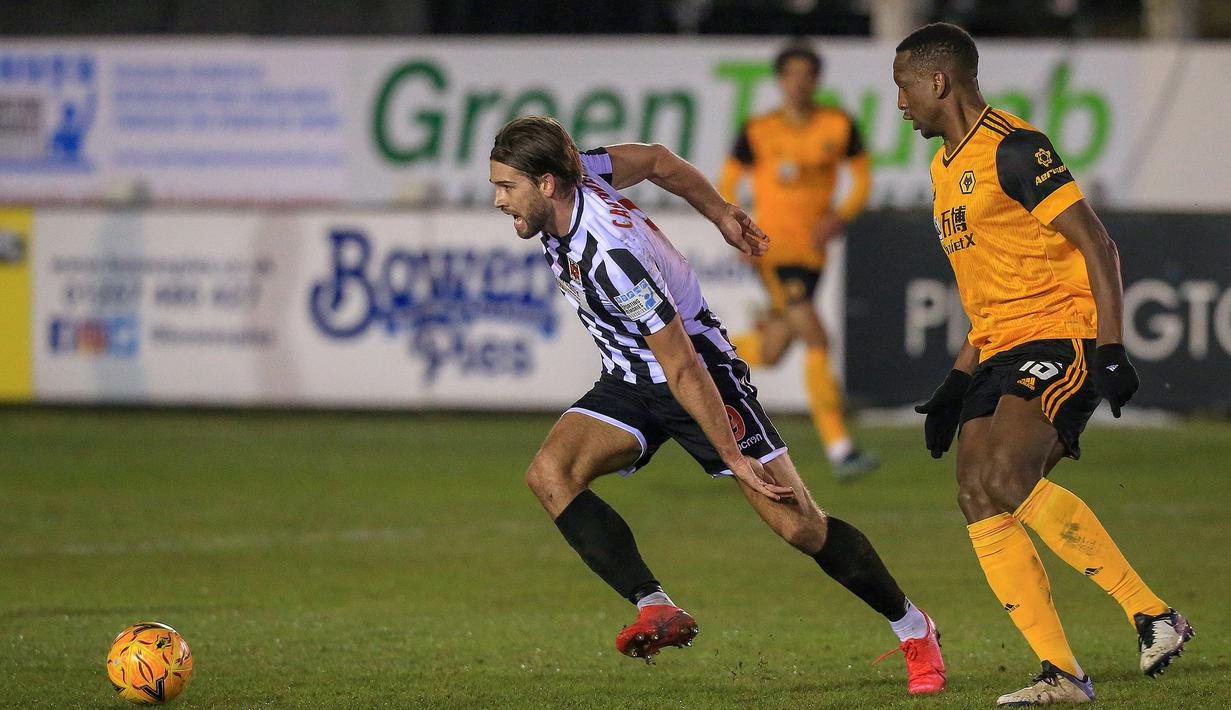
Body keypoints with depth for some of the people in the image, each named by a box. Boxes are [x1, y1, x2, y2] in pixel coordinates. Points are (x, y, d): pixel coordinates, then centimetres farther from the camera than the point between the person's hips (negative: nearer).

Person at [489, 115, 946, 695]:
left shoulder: (611, 256, -34)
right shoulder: (576, 174, -11)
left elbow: (684, 369, -28)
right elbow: (655, 160, 9)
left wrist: (733, 455, -22)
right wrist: (719, 212, 22)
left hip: (701, 377, -8)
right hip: (628, 384, 8)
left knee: (800, 525, -7)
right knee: (549, 473, -18)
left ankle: (915, 632, 14)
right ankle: (657, 611, -19)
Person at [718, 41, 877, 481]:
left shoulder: (838, 126, 2)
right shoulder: (758, 132, -5)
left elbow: (862, 178, 10)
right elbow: (726, 185, 4)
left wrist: (841, 217, -9)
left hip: (812, 251, 5)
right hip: (771, 247, -5)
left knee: (770, 354, 11)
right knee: (816, 341, -18)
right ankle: (839, 448, -20)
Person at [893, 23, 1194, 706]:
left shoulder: (1014, 149, -11)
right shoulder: (946, 168, 19)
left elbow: (1096, 245, -14)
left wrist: (1110, 349, -22)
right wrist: (957, 383, 21)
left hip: (1061, 337, -10)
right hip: (1001, 352, 10)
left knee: (1008, 481, -27)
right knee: (978, 499, -5)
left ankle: (1153, 615, -19)